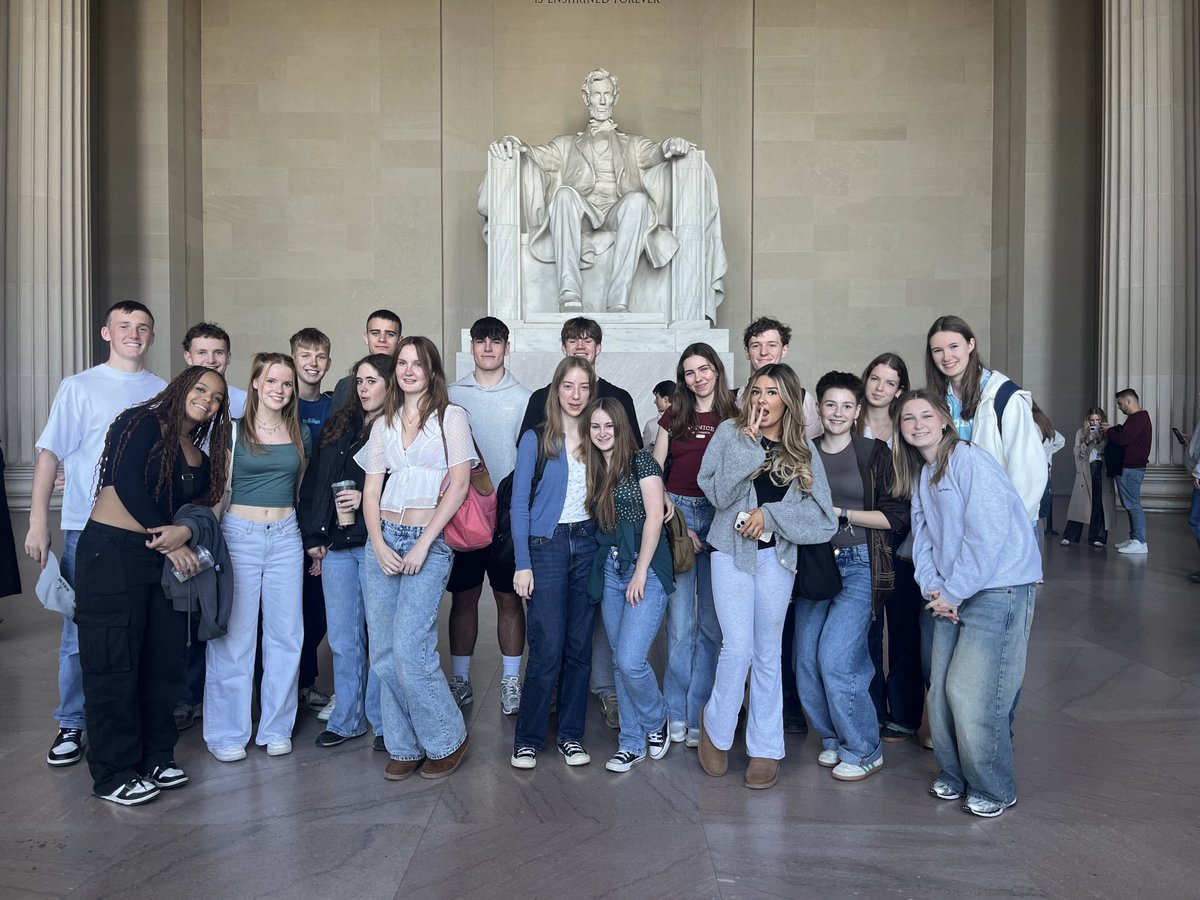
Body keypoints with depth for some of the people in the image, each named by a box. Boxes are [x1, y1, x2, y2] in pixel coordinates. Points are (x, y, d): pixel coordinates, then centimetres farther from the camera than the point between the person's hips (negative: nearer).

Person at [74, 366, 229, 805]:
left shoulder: (201, 456, 16)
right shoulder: (142, 423, -3)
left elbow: (199, 507, 10)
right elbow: (127, 485, -13)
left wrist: (186, 531, -14)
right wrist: (172, 542, -11)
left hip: (164, 558, 7)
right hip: (112, 552, -7)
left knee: (164, 661, 9)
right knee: (114, 665, 0)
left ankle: (155, 756, 23)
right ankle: (114, 773, 10)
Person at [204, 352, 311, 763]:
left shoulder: (300, 433, 9)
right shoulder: (234, 429, 0)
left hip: (286, 537, 3)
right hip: (239, 534, -3)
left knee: (286, 633, 6)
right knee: (234, 635, 0)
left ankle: (277, 727, 20)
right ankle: (226, 732, 14)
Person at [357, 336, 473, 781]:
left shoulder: (451, 417, 1)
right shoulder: (383, 425, 15)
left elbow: (459, 482, -7)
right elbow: (371, 490, 11)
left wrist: (423, 545, -13)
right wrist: (379, 544, -6)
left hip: (429, 542, -5)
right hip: (382, 541, 5)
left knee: (409, 650, -12)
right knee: (383, 652, 5)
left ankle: (447, 740, 9)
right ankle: (405, 747, 20)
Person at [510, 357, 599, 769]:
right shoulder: (536, 439, -3)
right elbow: (519, 504, -5)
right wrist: (523, 564, -10)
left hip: (587, 544, 4)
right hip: (547, 545, -3)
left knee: (579, 646, 7)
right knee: (547, 648, -4)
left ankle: (570, 734, 20)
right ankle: (527, 739, 11)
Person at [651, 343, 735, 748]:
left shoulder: (735, 418, 4)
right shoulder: (673, 417, 9)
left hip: (719, 518, -1)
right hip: (677, 512, 1)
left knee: (712, 623, 4)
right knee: (680, 622, 2)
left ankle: (700, 715, 14)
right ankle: (677, 713, 14)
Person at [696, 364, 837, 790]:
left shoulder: (803, 452, 4)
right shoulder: (730, 433, 0)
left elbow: (821, 517, -2)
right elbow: (717, 494, -10)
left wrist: (770, 514, -13)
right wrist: (750, 450, -16)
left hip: (777, 555, 2)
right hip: (731, 551, -2)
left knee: (768, 651, 8)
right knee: (738, 647, -10)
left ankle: (766, 748, 20)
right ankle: (716, 727, 16)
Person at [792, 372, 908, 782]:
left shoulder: (874, 453, -2)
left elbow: (895, 517, -6)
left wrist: (838, 512, -11)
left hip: (859, 566, -4)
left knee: (835, 658, -11)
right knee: (806, 663, 2)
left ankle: (863, 750, 10)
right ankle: (834, 739, 25)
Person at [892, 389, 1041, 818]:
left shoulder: (969, 460, -13)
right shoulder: (918, 475, 13)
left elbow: (988, 534, -19)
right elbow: (923, 537, 11)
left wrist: (953, 592, -13)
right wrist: (934, 589, -5)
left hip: (999, 589, -8)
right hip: (950, 595, 8)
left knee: (971, 693, -8)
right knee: (941, 689, 8)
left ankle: (993, 789, 12)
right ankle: (953, 774, 27)